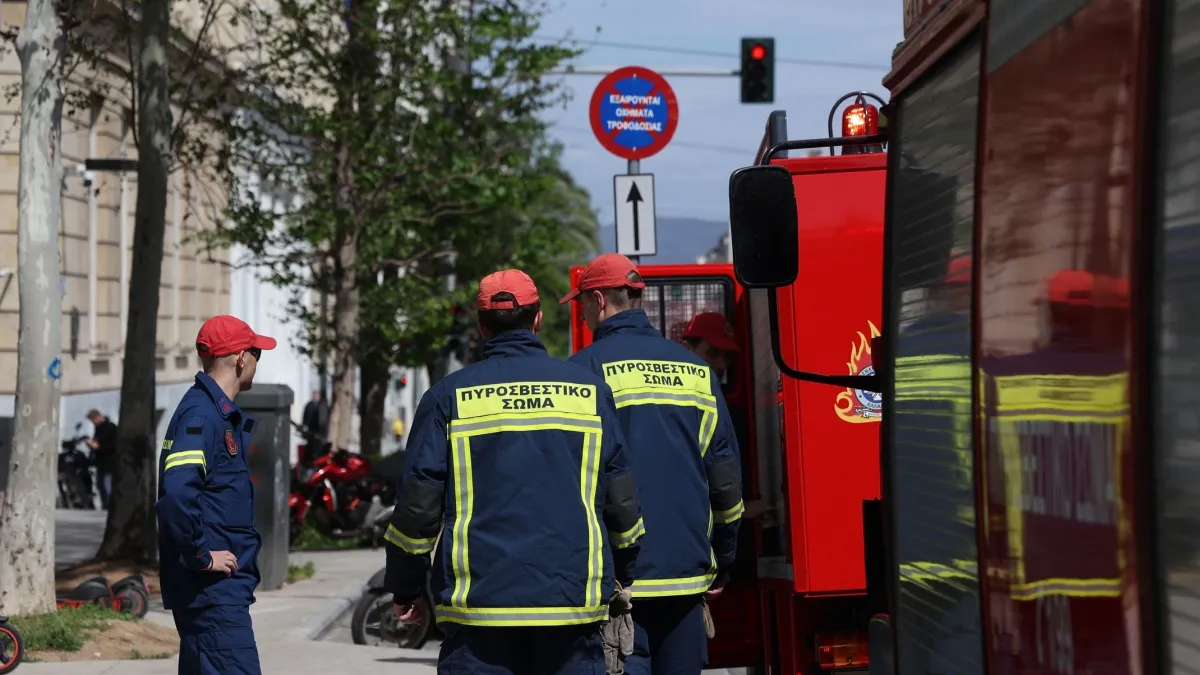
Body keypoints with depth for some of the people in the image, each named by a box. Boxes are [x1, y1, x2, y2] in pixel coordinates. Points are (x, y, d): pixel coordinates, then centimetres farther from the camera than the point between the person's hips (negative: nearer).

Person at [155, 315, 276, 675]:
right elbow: (177, 493, -29)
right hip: (212, 590, -10)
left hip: (222, 589, 10)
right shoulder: (200, 414, -15)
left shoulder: (223, 414, 16)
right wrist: (201, 557, -21)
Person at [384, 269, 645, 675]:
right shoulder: (590, 390, 6)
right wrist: (623, 575, 24)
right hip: (573, 598, 1)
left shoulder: (449, 396, 1)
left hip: (478, 601, -1)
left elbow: (418, 503, 1)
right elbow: (621, 496, 10)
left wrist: (404, 587, 12)